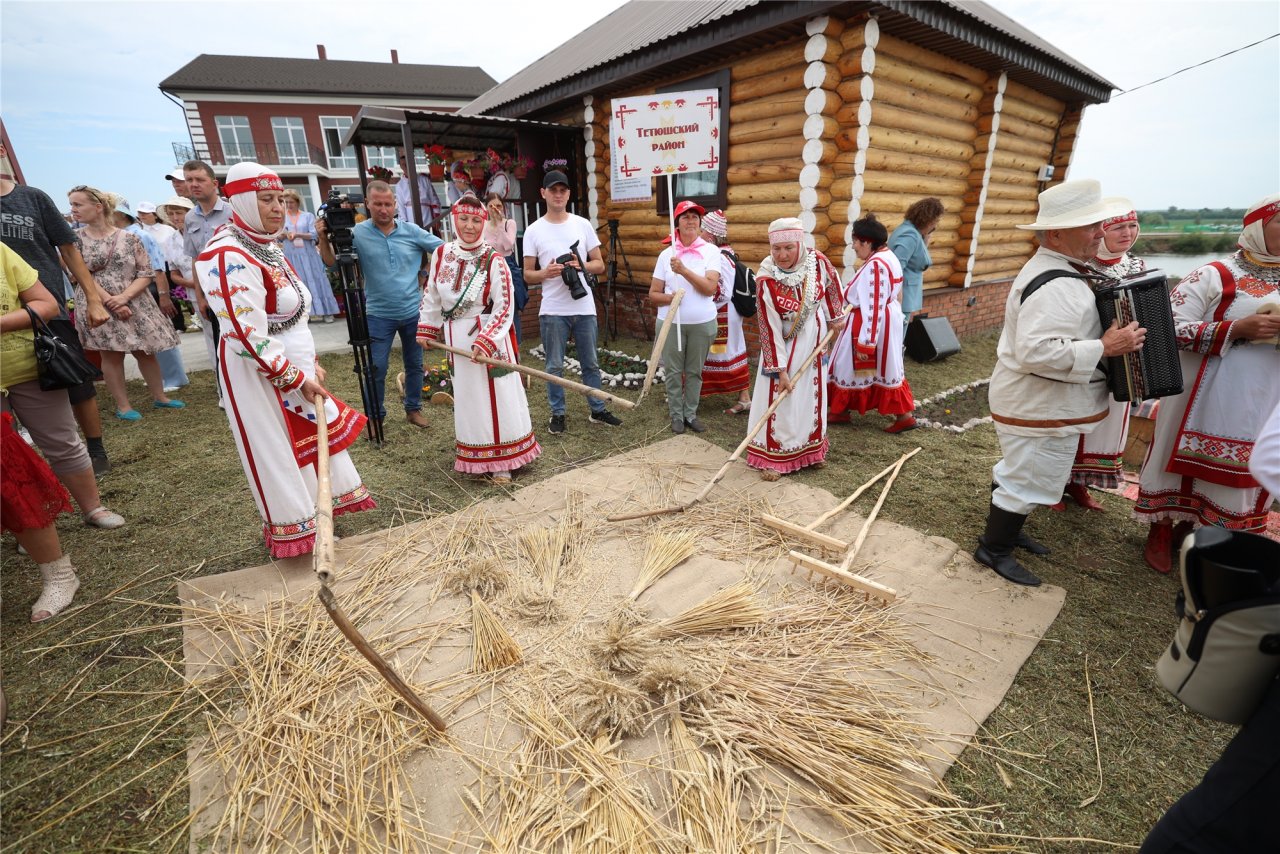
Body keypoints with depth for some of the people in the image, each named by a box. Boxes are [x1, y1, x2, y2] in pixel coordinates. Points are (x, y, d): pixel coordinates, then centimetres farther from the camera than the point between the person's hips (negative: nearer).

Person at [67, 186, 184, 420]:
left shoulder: (129, 238, 1)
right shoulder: (74, 239, 1)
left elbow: (146, 273, -3)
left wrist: (125, 297, -16)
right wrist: (110, 301, -16)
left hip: (135, 303, 0)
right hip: (98, 306, 0)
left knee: (145, 351, 7)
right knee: (112, 354, 2)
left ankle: (159, 397, 20)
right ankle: (123, 405, 9)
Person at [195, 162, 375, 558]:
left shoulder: (265, 244, 10)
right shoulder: (228, 256, -21)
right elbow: (248, 336, -24)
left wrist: (311, 363, 12)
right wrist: (297, 378, -19)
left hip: (295, 363, 9)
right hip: (259, 372, -9)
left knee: (318, 431, 18)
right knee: (279, 451, 4)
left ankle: (331, 499, 38)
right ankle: (295, 531, 21)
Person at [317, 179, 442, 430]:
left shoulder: (412, 231, -2)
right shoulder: (358, 233, -5)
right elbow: (332, 263, -5)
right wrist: (324, 239, -19)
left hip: (413, 312, 2)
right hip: (379, 315, -1)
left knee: (414, 364, 13)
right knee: (376, 368, 1)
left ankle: (413, 408, 29)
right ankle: (375, 415, 18)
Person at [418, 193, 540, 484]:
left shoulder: (494, 260, -13)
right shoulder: (441, 254, 2)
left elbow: (505, 307, -15)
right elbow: (431, 295, 14)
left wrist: (486, 341, -23)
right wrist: (426, 329, 16)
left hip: (489, 336, -5)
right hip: (456, 337, 5)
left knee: (497, 397, 0)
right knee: (467, 397, 13)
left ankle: (501, 462, 13)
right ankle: (475, 458, 29)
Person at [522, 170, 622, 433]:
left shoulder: (583, 225, 6)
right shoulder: (534, 230, 1)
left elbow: (600, 265, 7)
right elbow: (528, 275, 1)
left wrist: (581, 265, -13)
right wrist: (546, 272, -20)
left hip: (584, 308, 2)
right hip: (553, 310, -2)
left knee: (591, 363, 11)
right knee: (555, 366, 6)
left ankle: (598, 410, 24)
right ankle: (557, 414, 20)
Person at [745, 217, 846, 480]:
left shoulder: (817, 261, -16)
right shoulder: (766, 281, -25)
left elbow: (831, 284, 8)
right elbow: (770, 328, -22)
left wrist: (835, 317, 15)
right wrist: (780, 370, -21)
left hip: (814, 340, 5)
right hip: (784, 343, -4)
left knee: (813, 395, 14)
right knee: (779, 398, -4)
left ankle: (811, 448, 32)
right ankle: (772, 457, 10)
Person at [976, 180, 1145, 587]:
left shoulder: (1053, 270, 8)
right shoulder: (1054, 287, -27)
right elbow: (1038, 352, -36)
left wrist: (1103, 335, 16)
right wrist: (1104, 347, -28)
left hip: (1036, 402, 11)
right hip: (1041, 409, -11)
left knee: (1018, 472, 22)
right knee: (1031, 481, 2)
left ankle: (1005, 528, 39)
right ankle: (993, 549, 16)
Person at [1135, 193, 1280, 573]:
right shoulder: (1215, 276, -9)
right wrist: (1239, 329, -24)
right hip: (1205, 398, -6)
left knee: (1238, 470, 14)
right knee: (1182, 460, 7)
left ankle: (1189, 531, 31)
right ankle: (1161, 531, 25)